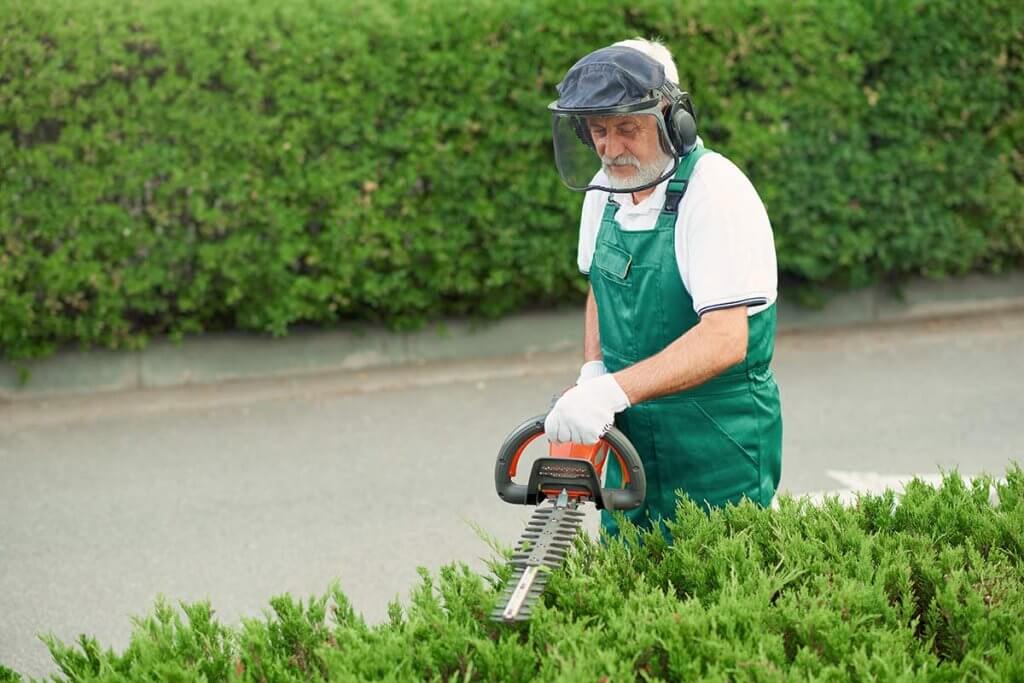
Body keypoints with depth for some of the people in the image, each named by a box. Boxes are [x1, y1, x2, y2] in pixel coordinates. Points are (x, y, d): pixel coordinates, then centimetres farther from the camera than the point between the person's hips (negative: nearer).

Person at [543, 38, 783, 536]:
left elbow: (725, 340, -29)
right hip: (631, 438, 7)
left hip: (718, 453, -7)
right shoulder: (604, 190, 3)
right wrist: (593, 374, 3)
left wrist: (614, 391, -37)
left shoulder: (716, 192, -20)